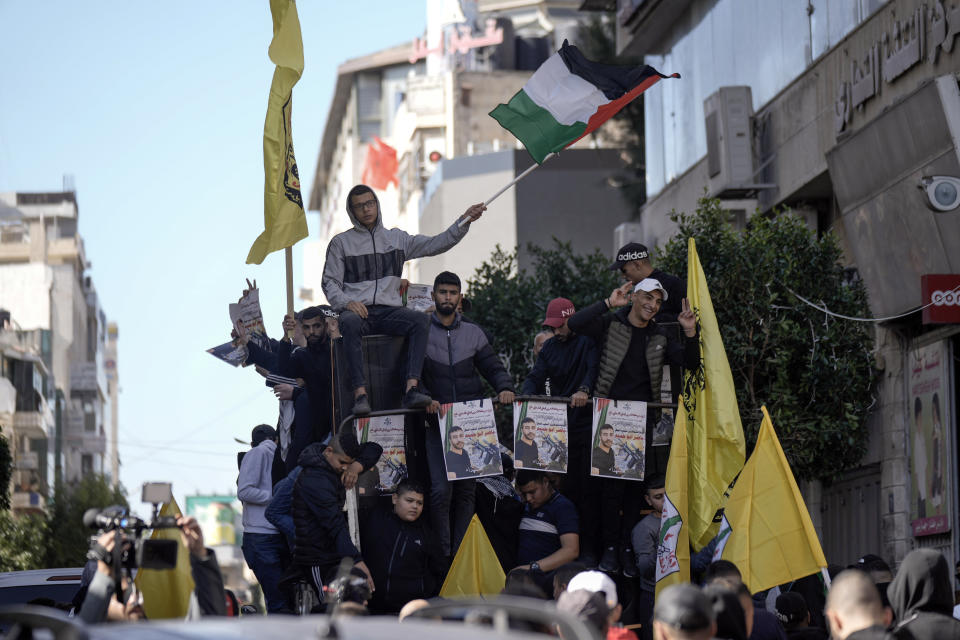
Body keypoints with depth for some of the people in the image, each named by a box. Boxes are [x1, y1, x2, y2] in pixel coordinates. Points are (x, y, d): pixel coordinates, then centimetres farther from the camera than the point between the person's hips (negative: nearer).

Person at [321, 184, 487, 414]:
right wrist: (346, 302, -12)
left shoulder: (396, 238, 20)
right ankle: (360, 394, -47)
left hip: (389, 310, 2)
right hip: (356, 310, -2)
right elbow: (329, 283, 9)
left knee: (420, 320, -29)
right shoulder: (341, 243, 14)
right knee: (350, 324, -39)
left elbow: (435, 244, 13)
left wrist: (464, 221, 1)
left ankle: (411, 389, -39)